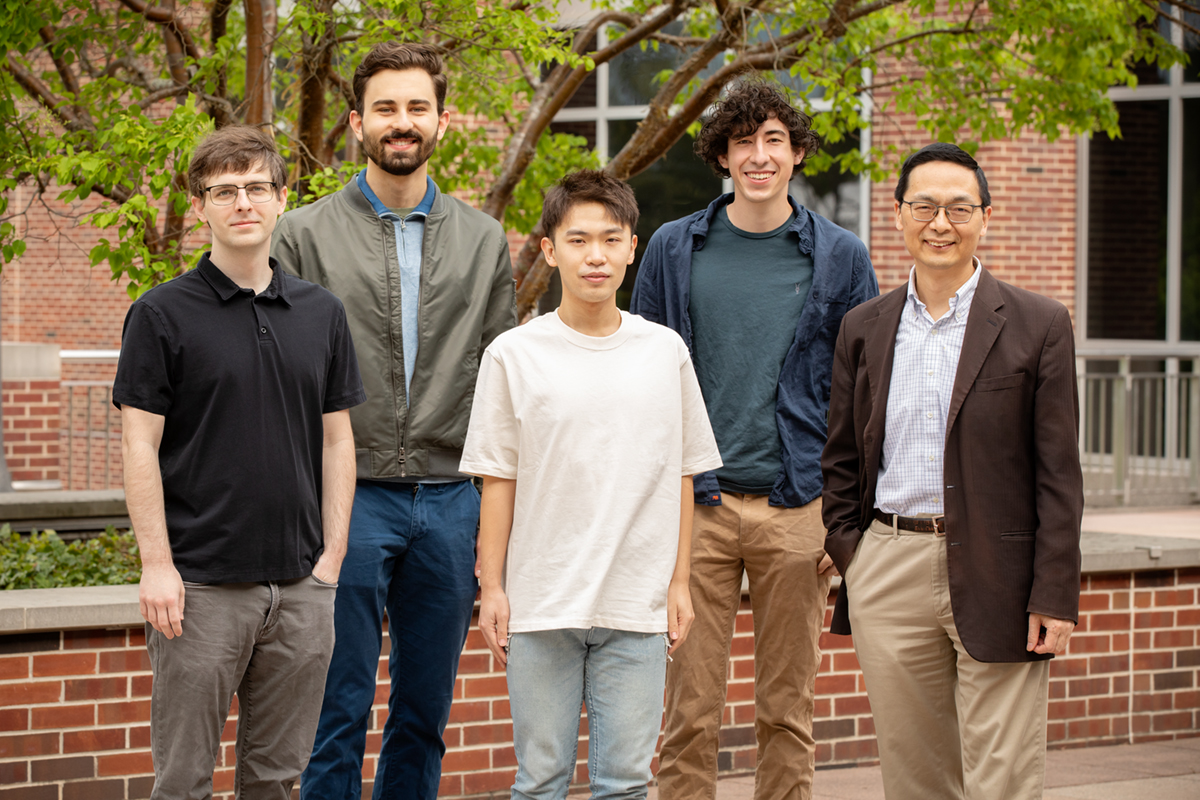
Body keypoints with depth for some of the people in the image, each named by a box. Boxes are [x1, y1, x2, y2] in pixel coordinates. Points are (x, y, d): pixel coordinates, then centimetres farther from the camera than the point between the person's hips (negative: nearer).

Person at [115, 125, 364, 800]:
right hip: (201, 584, -4)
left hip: (299, 585, 4)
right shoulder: (163, 314, -3)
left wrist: (332, 556, 4)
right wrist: (157, 565, -12)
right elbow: (141, 445, -5)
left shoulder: (322, 313, 10)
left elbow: (336, 440, 12)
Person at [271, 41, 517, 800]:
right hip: (348, 498, -3)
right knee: (339, 716, -1)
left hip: (450, 501, 3)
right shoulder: (306, 235, 1)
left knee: (426, 716, 9)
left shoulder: (483, 241, 10)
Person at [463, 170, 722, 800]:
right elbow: (497, 481, 2)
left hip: (637, 607, 1)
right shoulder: (514, 355, 0)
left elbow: (681, 476, 10)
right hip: (542, 604, -1)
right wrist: (491, 587, -1)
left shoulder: (665, 352, 5)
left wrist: (679, 582, 7)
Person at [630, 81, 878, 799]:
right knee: (692, 708, 0)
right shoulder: (675, 250, 6)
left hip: (797, 507, 0)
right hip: (695, 504, 0)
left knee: (788, 709, 7)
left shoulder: (839, 257, 5)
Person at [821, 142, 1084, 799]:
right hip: (889, 572, 3)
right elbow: (840, 460, 17)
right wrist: (847, 552, 3)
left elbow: (1059, 472, -3)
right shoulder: (864, 329, 11)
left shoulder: (1038, 325, 0)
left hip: (996, 575, -3)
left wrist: (1054, 596, -8)